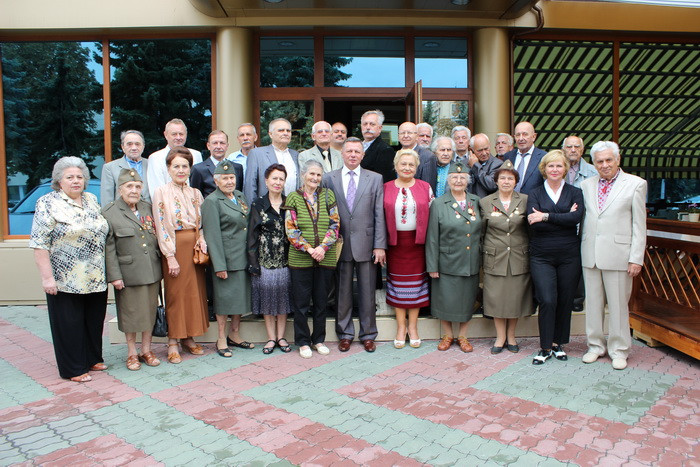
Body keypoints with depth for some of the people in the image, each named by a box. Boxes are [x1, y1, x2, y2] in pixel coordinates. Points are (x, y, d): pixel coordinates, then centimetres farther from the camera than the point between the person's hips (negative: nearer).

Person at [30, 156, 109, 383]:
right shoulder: (48, 203, -7)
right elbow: (39, 244, -12)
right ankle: (73, 369, 18)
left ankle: (93, 359, 30)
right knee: (69, 324, 5)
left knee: (94, 320, 14)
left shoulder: (91, 200, 10)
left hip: (96, 279, 6)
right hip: (65, 280, -5)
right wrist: (47, 277, -17)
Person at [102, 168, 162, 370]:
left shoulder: (148, 208, 10)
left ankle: (146, 350, 26)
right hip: (128, 274, -4)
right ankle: (131, 353, 22)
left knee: (150, 311, 11)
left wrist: (160, 266, 10)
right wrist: (114, 276, -13)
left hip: (152, 271, 4)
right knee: (131, 313, 6)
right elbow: (108, 248, -8)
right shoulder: (109, 212, -5)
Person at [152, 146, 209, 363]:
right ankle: (173, 342, 11)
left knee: (195, 291, 7)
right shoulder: (161, 192, -3)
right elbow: (161, 227, -8)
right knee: (175, 293, 0)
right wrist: (170, 256, -14)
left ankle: (188, 338, 20)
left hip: (195, 247, 5)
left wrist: (202, 242, -5)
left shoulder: (195, 193, 10)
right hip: (175, 248, -4)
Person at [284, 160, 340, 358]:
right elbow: (291, 230, -4)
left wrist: (323, 247, -12)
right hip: (300, 258, -2)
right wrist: (309, 249, -14)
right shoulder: (293, 198, 1)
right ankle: (303, 342, 19)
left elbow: (335, 224, 1)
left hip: (326, 258, 2)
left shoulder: (328, 195, 6)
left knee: (321, 301, 11)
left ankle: (319, 340, 25)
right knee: (301, 301, 5)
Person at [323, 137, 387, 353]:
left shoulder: (375, 179, 5)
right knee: (342, 291, 9)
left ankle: (368, 334, 22)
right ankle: (345, 333, 24)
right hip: (340, 244, 0)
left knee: (367, 292, 7)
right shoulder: (328, 179, 5)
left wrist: (380, 245, -4)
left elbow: (379, 214, 1)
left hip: (366, 244, 0)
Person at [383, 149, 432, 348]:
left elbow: (432, 215, 5)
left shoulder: (425, 187, 3)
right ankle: (400, 328, 17)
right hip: (395, 242, 0)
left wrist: (427, 237, -2)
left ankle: (413, 327, 18)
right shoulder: (386, 188, 3)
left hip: (417, 242, 0)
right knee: (398, 284, 5)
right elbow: (381, 216, 3)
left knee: (416, 283, 5)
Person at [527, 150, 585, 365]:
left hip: (569, 255, 1)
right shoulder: (535, 194, 6)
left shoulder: (575, 192, 8)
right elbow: (534, 224, -10)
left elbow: (577, 218, -11)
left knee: (565, 300, 7)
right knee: (547, 300, -8)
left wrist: (547, 216, -15)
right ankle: (545, 347, 6)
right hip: (542, 256, -1)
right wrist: (564, 219, -11)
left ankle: (558, 343, 23)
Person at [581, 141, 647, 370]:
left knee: (618, 304, 4)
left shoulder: (635, 184, 1)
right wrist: (580, 249, 7)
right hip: (590, 254, 4)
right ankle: (595, 345, 24)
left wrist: (636, 258, -7)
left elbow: (639, 224, -2)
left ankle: (619, 350, 18)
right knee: (593, 302, 10)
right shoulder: (587, 185, 11)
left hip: (617, 254, -3)